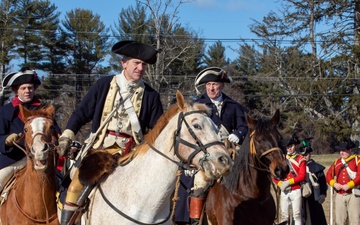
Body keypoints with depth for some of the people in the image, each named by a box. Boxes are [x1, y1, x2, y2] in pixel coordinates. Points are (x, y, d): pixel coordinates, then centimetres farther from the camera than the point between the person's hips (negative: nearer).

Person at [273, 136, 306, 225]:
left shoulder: (301, 159, -1)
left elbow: (302, 176, -11)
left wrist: (288, 182, -17)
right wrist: (280, 184, -12)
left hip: (296, 191, -3)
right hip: (284, 191, 3)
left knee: (297, 215, -1)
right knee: (284, 216, 3)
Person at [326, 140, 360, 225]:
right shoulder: (337, 162, 14)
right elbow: (328, 175, 14)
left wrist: (348, 185, -19)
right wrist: (334, 184, -5)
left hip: (353, 195, -5)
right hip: (340, 195, 5)